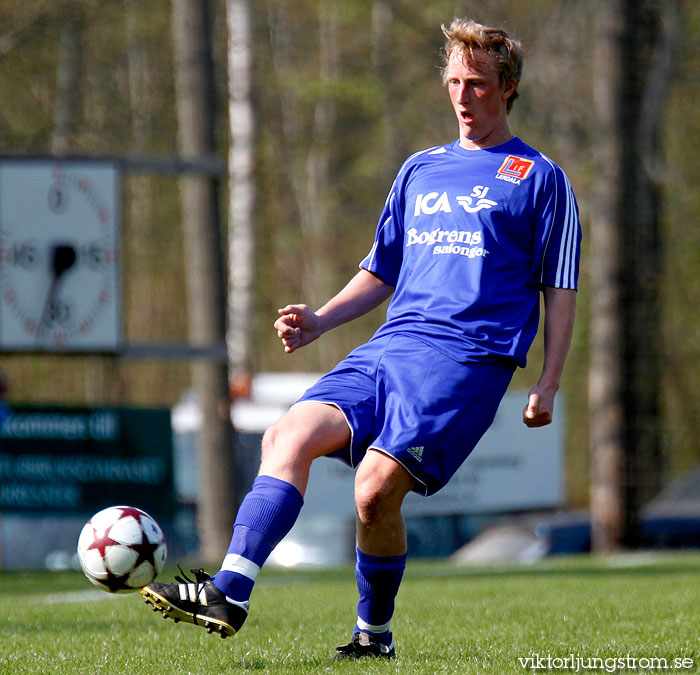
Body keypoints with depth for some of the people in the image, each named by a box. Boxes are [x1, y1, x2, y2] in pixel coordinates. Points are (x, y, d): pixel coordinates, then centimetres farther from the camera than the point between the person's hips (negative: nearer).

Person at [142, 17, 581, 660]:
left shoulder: (539, 178, 7)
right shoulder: (420, 170, 22)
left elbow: (560, 290, 5)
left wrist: (548, 384, -3)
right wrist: (320, 320, 12)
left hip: (467, 359, -6)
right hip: (391, 345, 6)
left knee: (377, 485, -21)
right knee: (288, 435, -17)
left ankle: (375, 632, 0)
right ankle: (230, 594, -23)